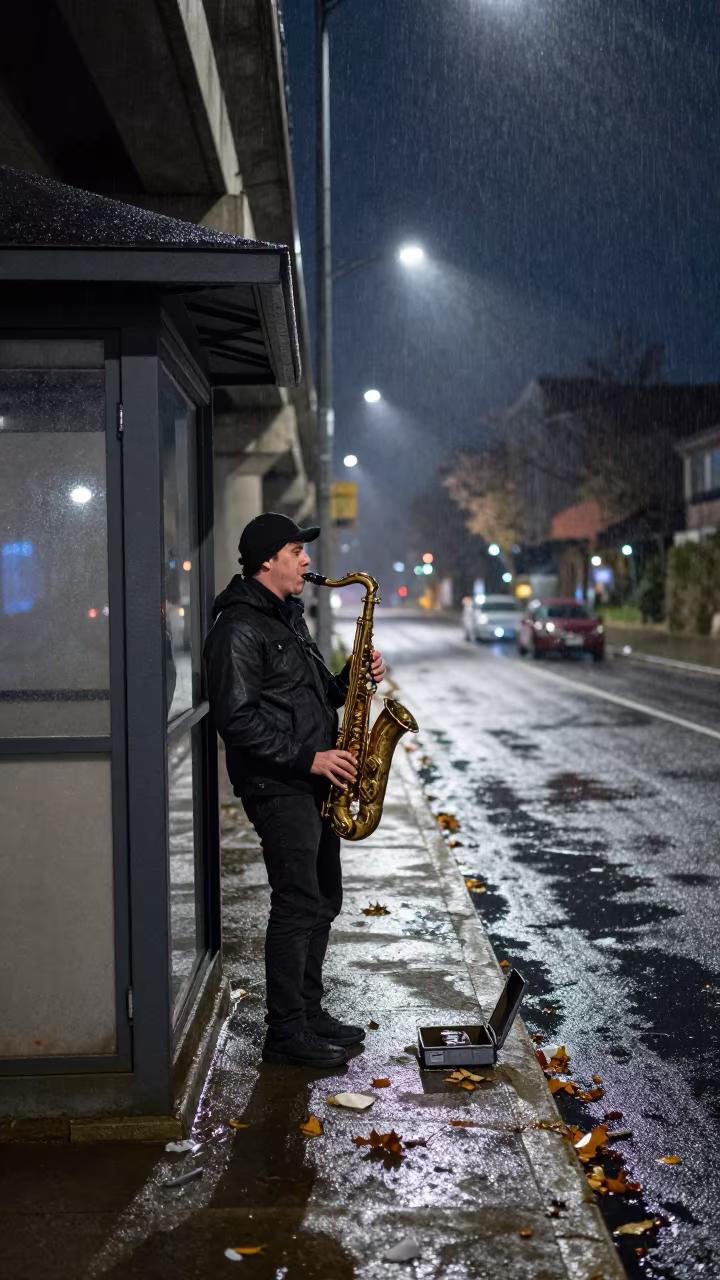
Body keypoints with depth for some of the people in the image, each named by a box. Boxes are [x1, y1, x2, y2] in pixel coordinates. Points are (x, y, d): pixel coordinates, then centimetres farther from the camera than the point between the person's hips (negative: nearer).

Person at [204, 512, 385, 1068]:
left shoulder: (289, 618, 18)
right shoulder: (240, 628, -14)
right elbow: (238, 718, -20)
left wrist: (352, 679, 4)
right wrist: (306, 758, -21)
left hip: (314, 782, 10)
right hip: (277, 786, -10)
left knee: (323, 902, 14)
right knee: (298, 906, -7)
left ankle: (309, 1012, 26)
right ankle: (286, 1034, 4)